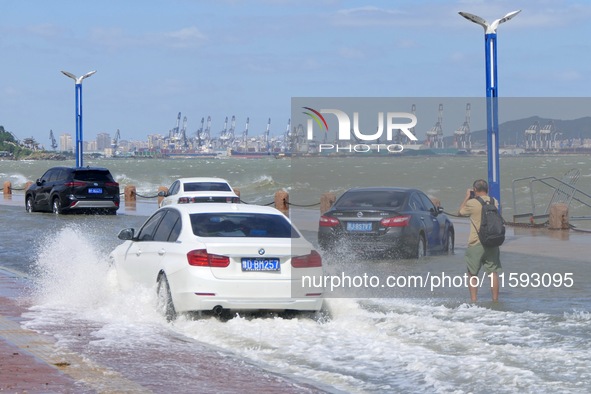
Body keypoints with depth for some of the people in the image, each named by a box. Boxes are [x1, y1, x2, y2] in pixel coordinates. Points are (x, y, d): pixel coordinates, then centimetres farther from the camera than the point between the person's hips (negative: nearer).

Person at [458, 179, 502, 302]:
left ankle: (473, 300, 4)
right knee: (493, 273, 8)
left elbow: (461, 212, 7)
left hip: (476, 244, -3)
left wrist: (467, 197, 18)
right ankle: (495, 299, 8)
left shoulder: (472, 203, -11)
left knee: (472, 274, 7)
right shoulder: (494, 202, 1)